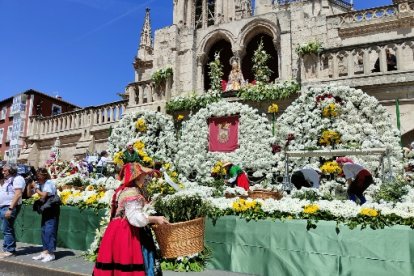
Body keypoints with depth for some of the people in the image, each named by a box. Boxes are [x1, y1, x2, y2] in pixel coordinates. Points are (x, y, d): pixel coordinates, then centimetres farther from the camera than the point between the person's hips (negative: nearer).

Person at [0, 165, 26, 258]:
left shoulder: (17, 179, -11)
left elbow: (18, 194, -20)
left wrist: (10, 209, -24)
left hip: (10, 207, -9)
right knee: (8, 229, 13)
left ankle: (9, 250, 3)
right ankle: (9, 249, 21)